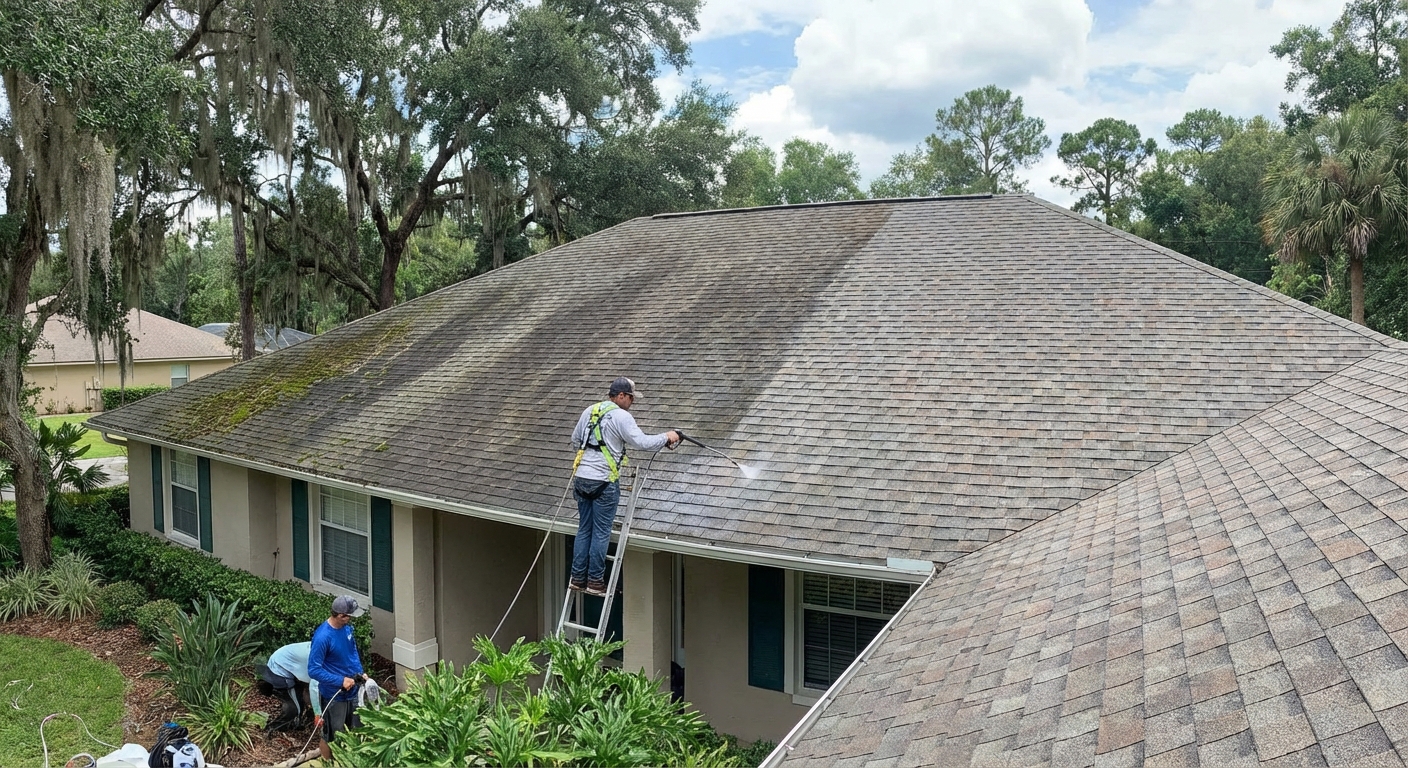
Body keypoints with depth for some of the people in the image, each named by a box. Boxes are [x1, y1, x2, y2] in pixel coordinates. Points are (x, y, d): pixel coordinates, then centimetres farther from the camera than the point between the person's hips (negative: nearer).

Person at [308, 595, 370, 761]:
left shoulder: (346, 627, -4)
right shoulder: (322, 637, -28)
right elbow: (313, 670, -25)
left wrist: (360, 672, 0)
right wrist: (341, 681, -25)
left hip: (353, 690, 7)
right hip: (334, 695, -7)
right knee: (333, 738, 10)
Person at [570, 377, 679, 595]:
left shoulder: (589, 411, 13)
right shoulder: (621, 416, -10)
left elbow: (575, 440, 22)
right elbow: (642, 442, -14)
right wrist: (666, 437, -2)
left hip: (581, 478, 7)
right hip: (604, 482, -7)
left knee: (584, 530, 13)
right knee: (601, 533, 1)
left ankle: (578, 578, 15)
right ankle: (595, 581, 5)